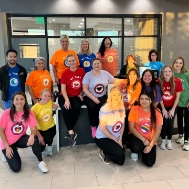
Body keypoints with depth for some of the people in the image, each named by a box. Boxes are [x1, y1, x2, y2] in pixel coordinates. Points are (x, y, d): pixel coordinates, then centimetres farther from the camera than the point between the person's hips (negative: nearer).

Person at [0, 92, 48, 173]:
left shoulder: (29, 113, -13)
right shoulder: (6, 113, -20)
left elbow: (34, 129, -14)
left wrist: (32, 135, -38)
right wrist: (7, 147, -13)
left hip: (21, 138, 2)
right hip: (8, 142, -2)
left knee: (34, 140, -33)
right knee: (16, 168, -12)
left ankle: (41, 162, -10)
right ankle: (7, 154, 20)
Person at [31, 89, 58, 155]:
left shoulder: (50, 101, -10)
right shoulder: (34, 108, -21)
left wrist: (55, 107, -8)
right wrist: (39, 136, -18)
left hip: (51, 127, 1)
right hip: (40, 129, -1)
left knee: (47, 139, -28)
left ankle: (49, 146, 10)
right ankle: (43, 144, 28)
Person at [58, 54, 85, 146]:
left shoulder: (82, 71, 2)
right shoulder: (65, 73, -4)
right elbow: (63, 89, -9)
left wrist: (81, 94, 3)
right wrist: (67, 100, -23)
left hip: (76, 96, 1)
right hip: (65, 96, -1)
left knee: (77, 108, -30)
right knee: (65, 108, -33)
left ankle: (69, 131, -15)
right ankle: (71, 132, -24)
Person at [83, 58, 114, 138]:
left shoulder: (106, 73, 6)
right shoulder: (88, 75, -4)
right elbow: (85, 89, -9)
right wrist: (93, 98, -19)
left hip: (102, 96, 2)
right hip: (90, 97, -2)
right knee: (92, 106, -33)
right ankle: (93, 126, -11)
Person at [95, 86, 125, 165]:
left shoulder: (122, 108, -4)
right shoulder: (105, 109, -23)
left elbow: (122, 125, 5)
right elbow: (103, 128, -20)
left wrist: (120, 139, -4)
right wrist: (115, 140, -15)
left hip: (117, 139, 6)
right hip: (102, 138, -6)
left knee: (121, 161, 2)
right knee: (120, 153, -25)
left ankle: (108, 154, 27)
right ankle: (103, 153, 3)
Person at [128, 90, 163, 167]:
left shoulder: (157, 113, -9)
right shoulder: (134, 109, -13)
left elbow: (157, 131, -7)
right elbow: (131, 128, -13)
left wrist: (150, 146, -14)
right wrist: (143, 140, -16)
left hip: (150, 140, 2)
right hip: (136, 137, -1)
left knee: (149, 163, -12)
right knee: (136, 147, -35)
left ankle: (144, 151, 23)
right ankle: (135, 152, 5)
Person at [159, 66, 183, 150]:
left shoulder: (177, 81, -18)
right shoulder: (159, 82, -18)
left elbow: (177, 97, -11)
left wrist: (173, 109, -11)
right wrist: (163, 109, -9)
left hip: (173, 106, 0)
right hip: (163, 106, 0)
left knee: (170, 123, -1)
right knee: (164, 123, -3)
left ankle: (169, 141, 19)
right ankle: (163, 140, 17)